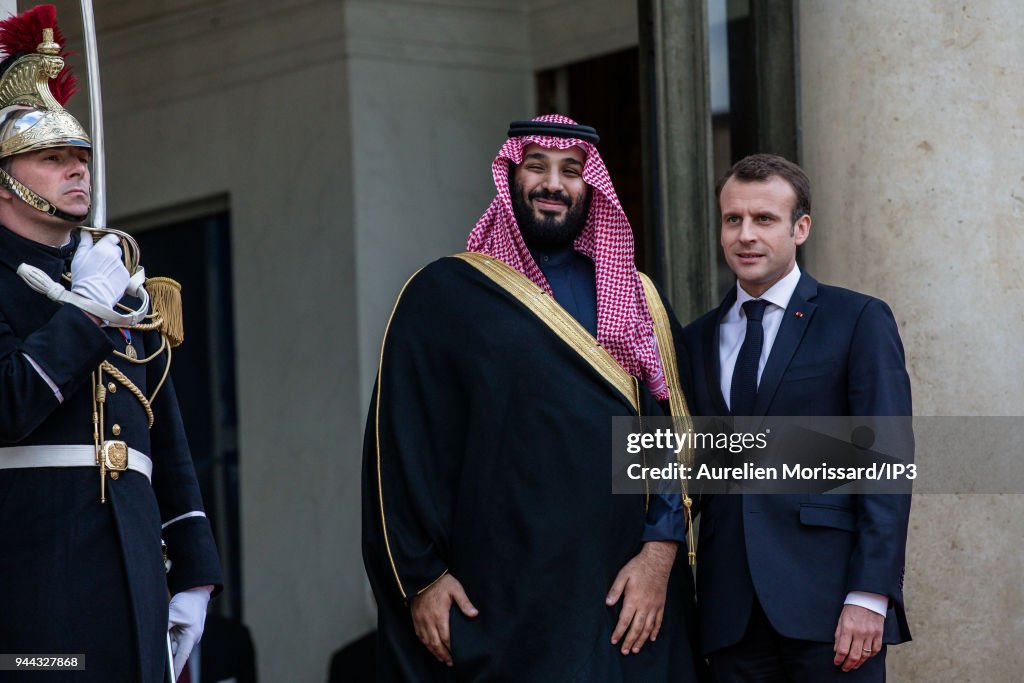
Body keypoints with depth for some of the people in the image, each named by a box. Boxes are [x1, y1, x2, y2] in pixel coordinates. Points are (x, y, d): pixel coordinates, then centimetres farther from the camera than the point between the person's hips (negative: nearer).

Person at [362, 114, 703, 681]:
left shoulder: (634, 301, 13)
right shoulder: (443, 294, 4)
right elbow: (402, 443, 0)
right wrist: (420, 578, -7)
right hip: (495, 601, -2)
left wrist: (660, 551, -8)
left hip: (622, 596, 3)